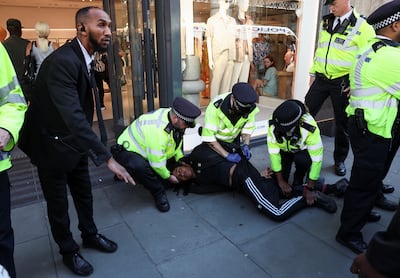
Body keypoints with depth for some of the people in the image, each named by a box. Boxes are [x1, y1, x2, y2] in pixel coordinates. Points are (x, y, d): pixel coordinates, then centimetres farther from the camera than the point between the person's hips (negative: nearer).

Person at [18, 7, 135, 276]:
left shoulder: (85, 59, 0)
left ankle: (90, 235, 41)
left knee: (84, 192, 20)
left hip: (75, 140, 8)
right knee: (58, 201, 11)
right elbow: (73, 116, -39)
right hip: (52, 143, -8)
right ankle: (69, 251, 32)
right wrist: (108, 157, -41)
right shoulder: (62, 61, -29)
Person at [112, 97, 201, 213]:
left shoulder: (171, 114, -12)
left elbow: (176, 143, 7)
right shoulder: (158, 130, -38)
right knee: (140, 166, -39)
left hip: (144, 147, 9)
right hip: (127, 151, -9)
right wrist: (168, 176, -13)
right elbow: (157, 162, -29)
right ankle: (159, 194, -13)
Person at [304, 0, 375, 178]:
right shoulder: (326, 22, 9)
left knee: (342, 123, 9)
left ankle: (340, 160, 26)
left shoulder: (362, 26, -9)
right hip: (321, 78, 5)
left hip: (343, 83, -4)